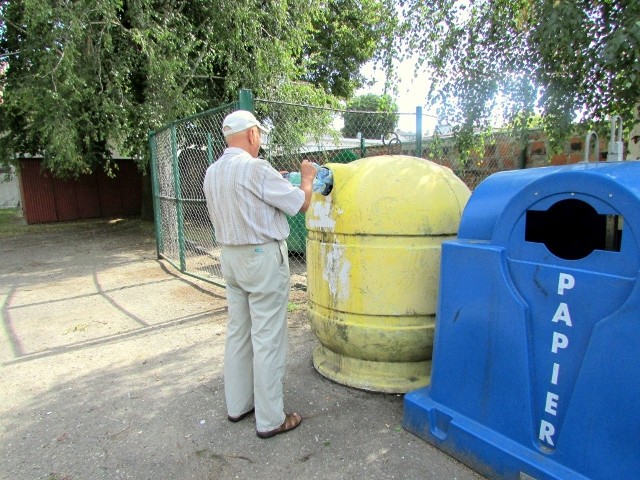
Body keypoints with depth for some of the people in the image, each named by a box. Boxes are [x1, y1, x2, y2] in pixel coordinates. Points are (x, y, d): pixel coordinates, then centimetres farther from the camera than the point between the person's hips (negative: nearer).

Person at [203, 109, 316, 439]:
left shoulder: (212, 173, 7)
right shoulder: (255, 168, -17)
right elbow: (301, 203, -11)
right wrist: (307, 177, 8)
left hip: (230, 257, 8)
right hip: (263, 257, -8)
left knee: (238, 333, 16)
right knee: (268, 338, 1)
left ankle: (237, 405, 30)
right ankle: (270, 419, 13)